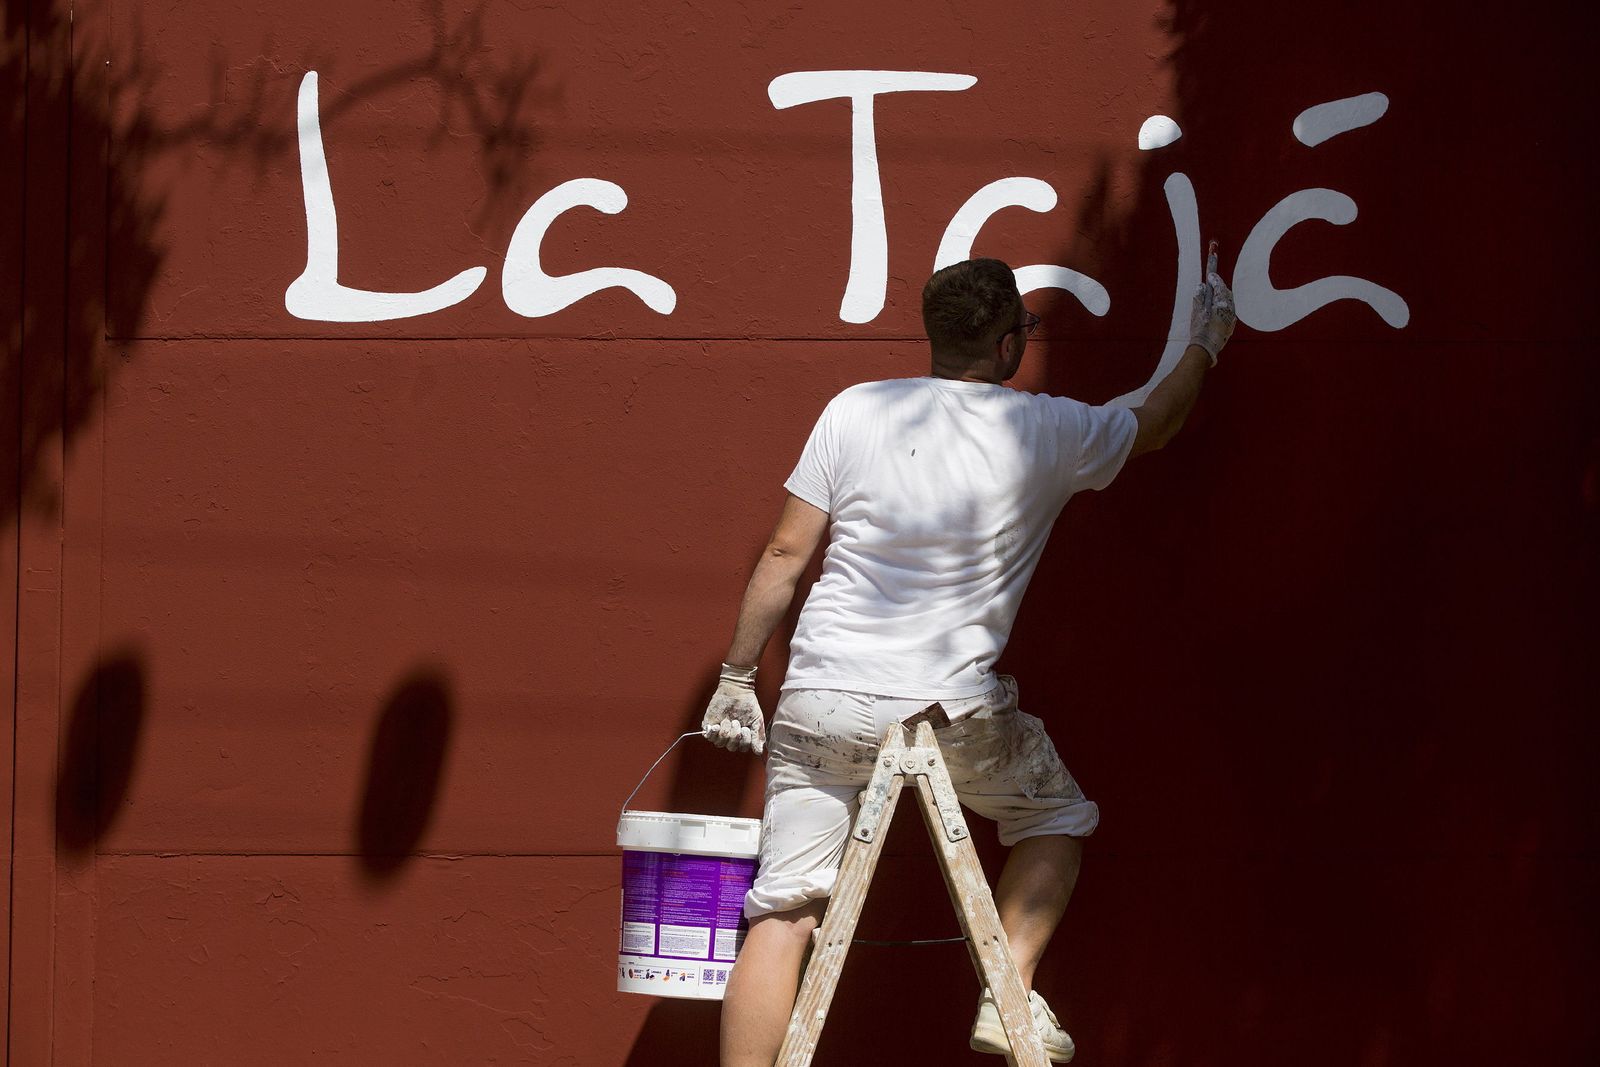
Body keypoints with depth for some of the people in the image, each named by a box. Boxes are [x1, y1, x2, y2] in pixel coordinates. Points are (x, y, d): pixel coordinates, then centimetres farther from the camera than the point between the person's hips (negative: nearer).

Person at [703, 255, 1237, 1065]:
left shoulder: (853, 411, 2)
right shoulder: (1049, 432, 1)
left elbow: (784, 556, 3)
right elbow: (1153, 426, 22)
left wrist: (737, 678, 12)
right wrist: (1206, 341, 40)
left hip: (818, 704, 1)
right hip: (952, 711, -1)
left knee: (783, 911, 1)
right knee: (1057, 817, 25)